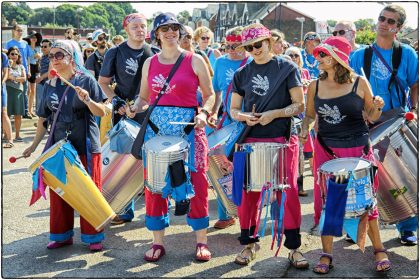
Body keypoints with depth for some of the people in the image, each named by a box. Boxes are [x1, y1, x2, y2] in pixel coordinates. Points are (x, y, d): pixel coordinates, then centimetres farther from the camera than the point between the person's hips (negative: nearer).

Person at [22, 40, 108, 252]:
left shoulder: (86, 81, -4)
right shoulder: (49, 85, 8)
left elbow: (102, 112, -8)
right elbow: (44, 118, 14)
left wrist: (87, 100, -26)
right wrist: (34, 145, 13)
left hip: (85, 146, -4)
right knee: (58, 192, 9)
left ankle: (93, 236, 14)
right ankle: (62, 235, 23)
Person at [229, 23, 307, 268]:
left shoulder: (287, 68, 1)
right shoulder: (242, 74, 9)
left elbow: (299, 105, -3)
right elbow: (233, 109, 12)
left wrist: (274, 113, -17)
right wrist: (245, 117, -10)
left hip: (283, 138, -2)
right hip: (251, 140, 3)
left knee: (289, 192, -5)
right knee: (248, 193, 4)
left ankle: (294, 247, 6)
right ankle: (249, 243, 19)